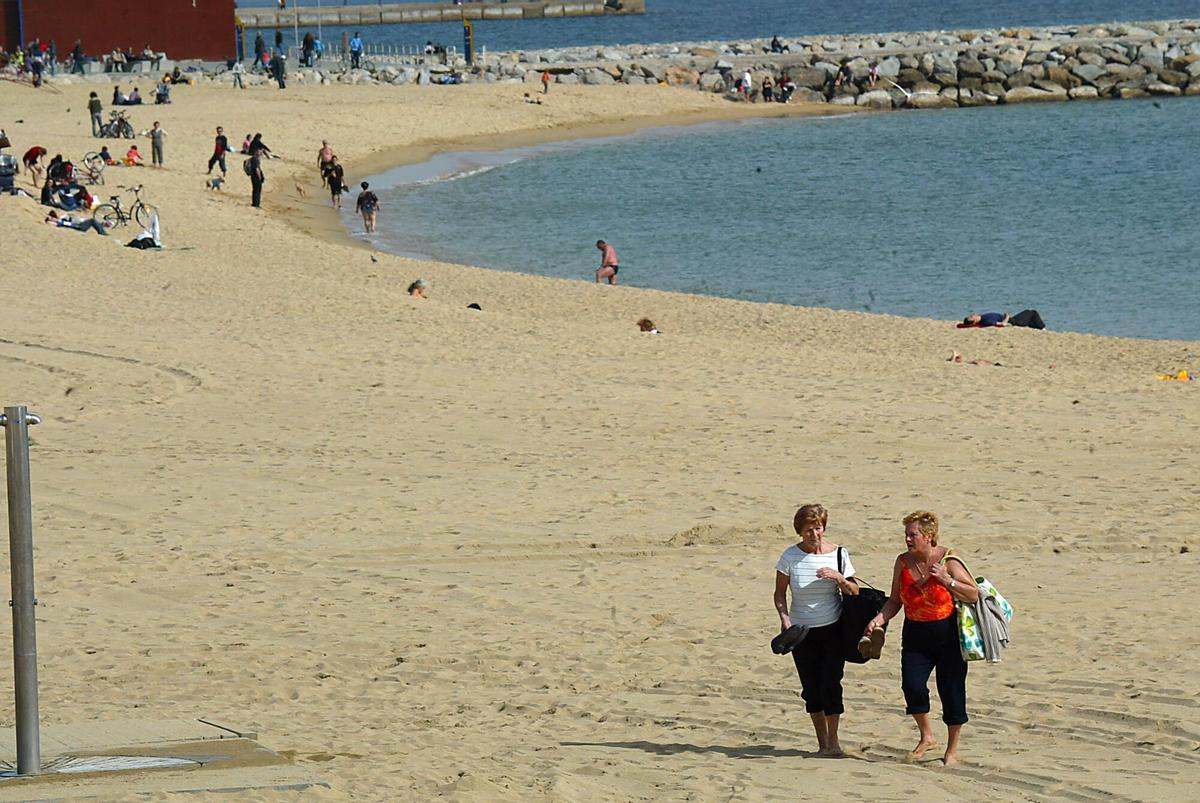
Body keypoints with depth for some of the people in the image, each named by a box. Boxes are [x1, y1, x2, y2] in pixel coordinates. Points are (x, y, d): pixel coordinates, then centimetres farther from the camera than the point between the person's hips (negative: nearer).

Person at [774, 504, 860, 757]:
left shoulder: (838, 554, -4)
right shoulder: (791, 556, -4)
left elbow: (854, 593, -2)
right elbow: (780, 593, 3)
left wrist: (839, 578, -21)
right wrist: (784, 618, -14)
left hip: (833, 629, -1)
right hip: (801, 631, 1)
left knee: (830, 684, -11)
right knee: (811, 689, 3)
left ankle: (833, 740, 4)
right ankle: (822, 742, 16)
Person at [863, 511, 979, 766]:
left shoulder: (948, 560, -10)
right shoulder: (903, 562, 3)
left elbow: (974, 595, -11)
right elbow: (895, 601, 11)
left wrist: (947, 580, -23)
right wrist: (879, 619, -7)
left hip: (948, 633, -3)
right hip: (916, 635, 3)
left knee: (951, 690, 2)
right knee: (912, 685, -14)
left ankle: (952, 749, 18)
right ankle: (926, 737, 10)